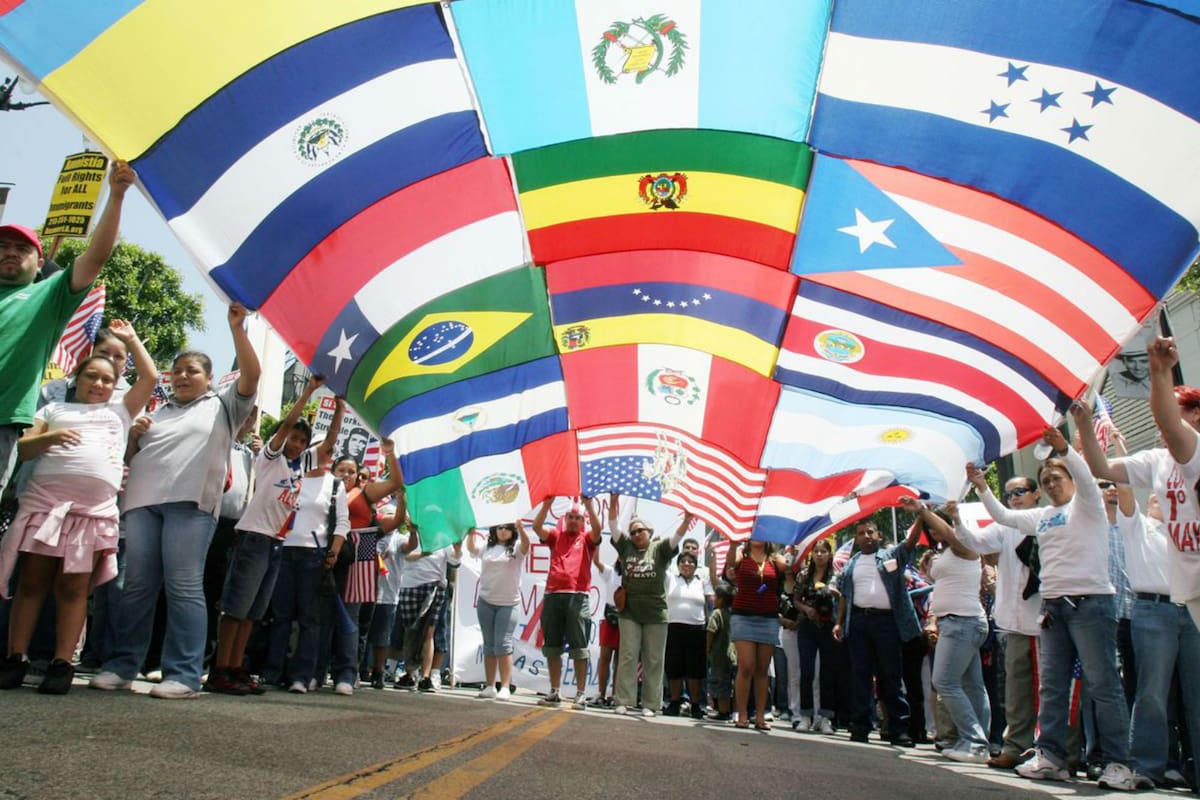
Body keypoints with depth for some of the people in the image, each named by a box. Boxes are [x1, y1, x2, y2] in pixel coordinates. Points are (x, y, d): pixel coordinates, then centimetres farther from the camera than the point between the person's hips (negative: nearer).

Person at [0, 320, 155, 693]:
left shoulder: (119, 411, 22)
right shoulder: (54, 408, 21)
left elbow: (150, 377, 18)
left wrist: (131, 338, 26)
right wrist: (49, 437, -8)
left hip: (95, 507, 0)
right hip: (45, 498, 1)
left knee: (73, 587, -2)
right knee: (31, 581, 0)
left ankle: (62, 664, -2)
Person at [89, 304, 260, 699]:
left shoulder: (223, 405, 15)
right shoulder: (158, 413, 28)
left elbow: (251, 375, -1)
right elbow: (131, 457, 28)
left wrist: (237, 328, -7)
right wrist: (133, 435, 7)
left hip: (191, 503, -5)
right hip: (143, 502, 5)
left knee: (184, 588, -9)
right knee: (137, 586, 4)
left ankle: (184, 674, -10)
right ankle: (122, 666, 10)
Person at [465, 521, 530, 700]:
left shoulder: (516, 548, -2)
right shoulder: (487, 547, 11)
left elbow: (526, 545, -21)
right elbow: (471, 548, 4)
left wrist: (520, 528, -42)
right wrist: (471, 531, -14)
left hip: (508, 604, -4)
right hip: (485, 602, 4)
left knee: (503, 644, -11)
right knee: (489, 645, 9)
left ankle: (505, 687, -7)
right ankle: (489, 686, 15)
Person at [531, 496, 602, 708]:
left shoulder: (587, 539, 11)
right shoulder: (556, 536, 16)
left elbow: (597, 529, -10)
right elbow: (537, 526, 0)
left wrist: (589, 506, -19)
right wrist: (547, 504, -11)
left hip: (577, 597, -3)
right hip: (553, 595, 3)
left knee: (578, 647, -3)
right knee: (552, 646, 8)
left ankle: (581, 693, 2)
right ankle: (555, 692, 17)